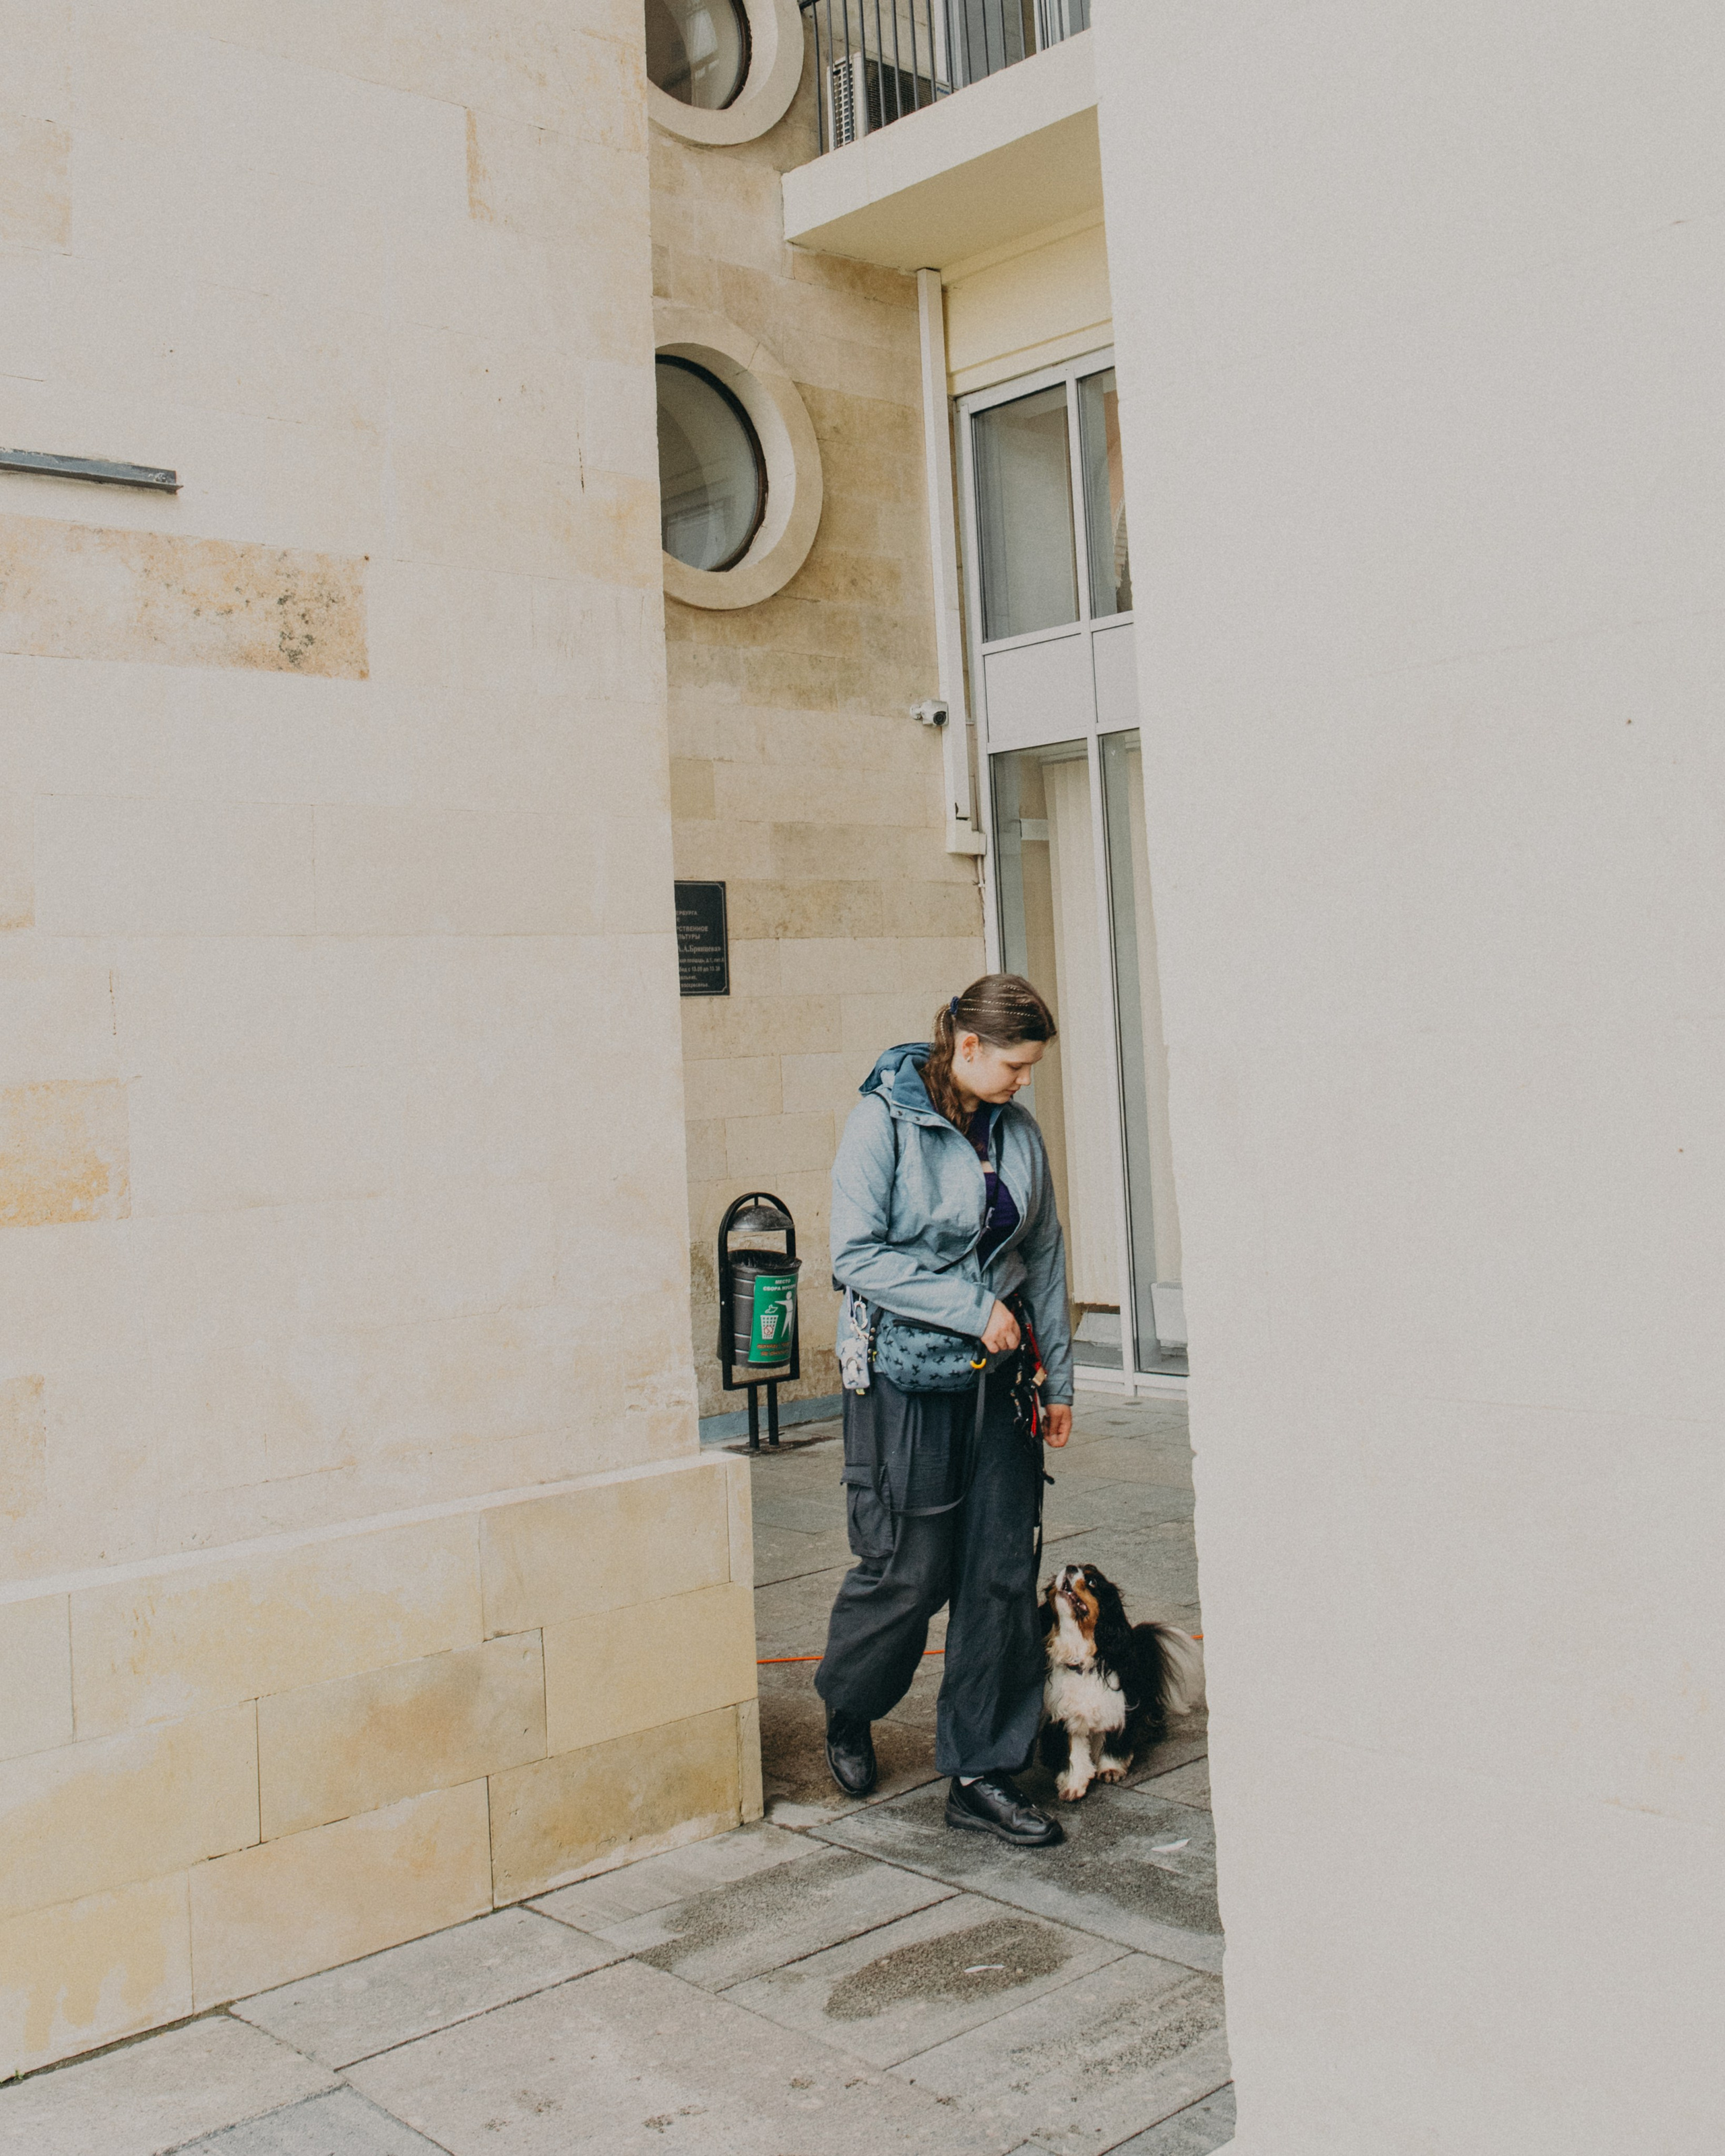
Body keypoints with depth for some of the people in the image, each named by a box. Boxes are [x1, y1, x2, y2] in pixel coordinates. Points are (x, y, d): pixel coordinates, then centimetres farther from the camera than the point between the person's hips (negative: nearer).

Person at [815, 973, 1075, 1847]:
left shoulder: (1018, 1130, 6)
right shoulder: (884, 1119, -11)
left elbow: (1045, 1254, 14)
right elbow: (856, 1254, -16)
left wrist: (1057, 1376, 12)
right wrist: (972, 1305, -18)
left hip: (1001, 1375, 5)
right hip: (906, 1376, -5)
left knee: (1003, 1571, 4)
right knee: (909, 1569, 1)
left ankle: (980, 1775, 16)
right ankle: (846, 1710, 32)